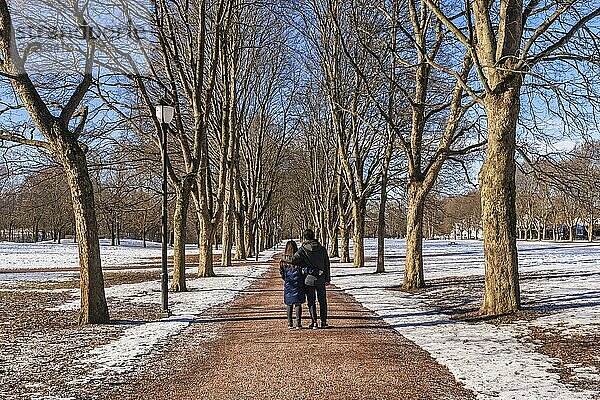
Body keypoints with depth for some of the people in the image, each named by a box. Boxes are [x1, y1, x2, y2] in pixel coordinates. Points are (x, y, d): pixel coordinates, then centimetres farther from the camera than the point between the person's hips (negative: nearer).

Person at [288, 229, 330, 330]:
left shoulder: (303, 250, -10)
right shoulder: (322, 249, 2)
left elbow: (293, 260, -18)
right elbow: (326, 265, 7)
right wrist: (327, 279, 15)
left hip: (309, 279, -3)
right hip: (321, 279, 3)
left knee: (311, 302, 7)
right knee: (322, 301, 13)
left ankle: (314, 322, 6)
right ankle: (324, 322, 16)